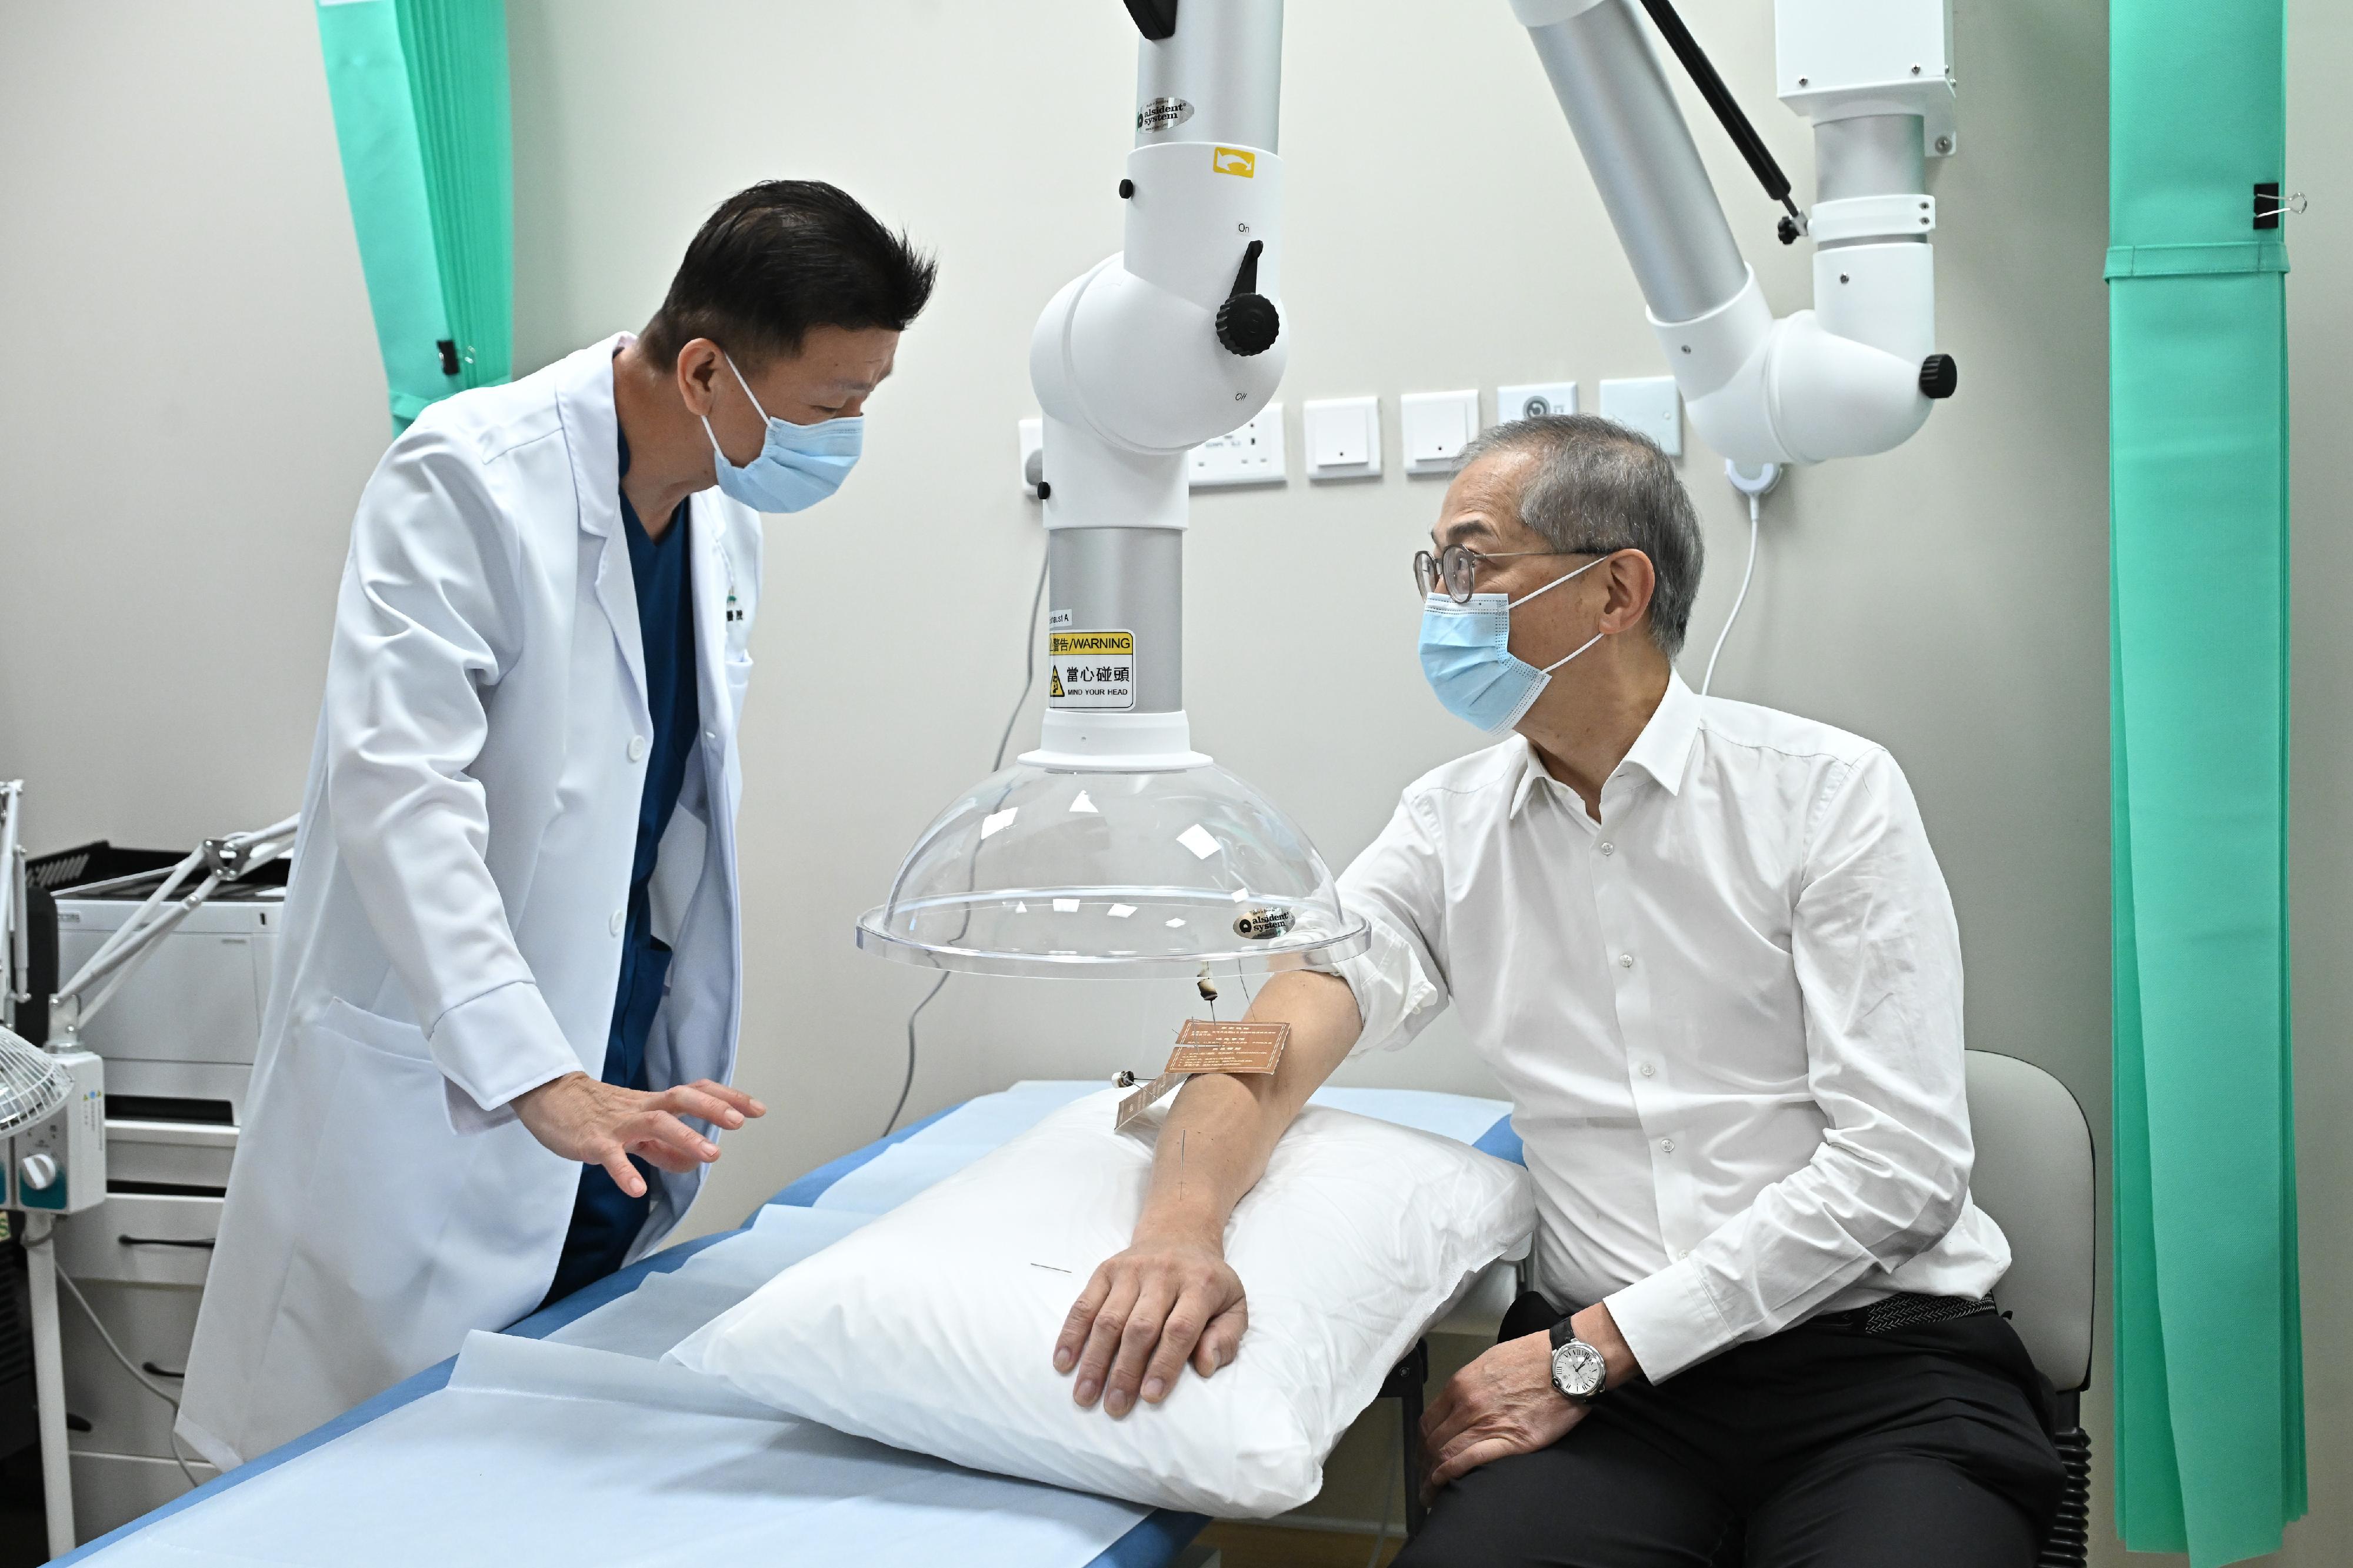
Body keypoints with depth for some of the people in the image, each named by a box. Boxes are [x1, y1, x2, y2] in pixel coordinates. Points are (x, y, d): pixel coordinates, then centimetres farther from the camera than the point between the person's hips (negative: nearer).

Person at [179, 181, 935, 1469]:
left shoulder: (724, 512, 8)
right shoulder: (467, 479, -17)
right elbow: (398, 790, -26)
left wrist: (665, 1080, 13)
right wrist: (539, 1078, -35)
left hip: (615, 1097, 7)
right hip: (440, 1112, -7)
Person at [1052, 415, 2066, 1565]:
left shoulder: (1831, 793, -3)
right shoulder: (1449, 825, 9)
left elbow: (1897, 1164, -9)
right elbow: (1272, 1039, -4)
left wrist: (1587, 1351, -13)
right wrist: (1180, 1225, -28)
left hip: (1883, 1354, -2)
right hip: (1617, 1385, 3)